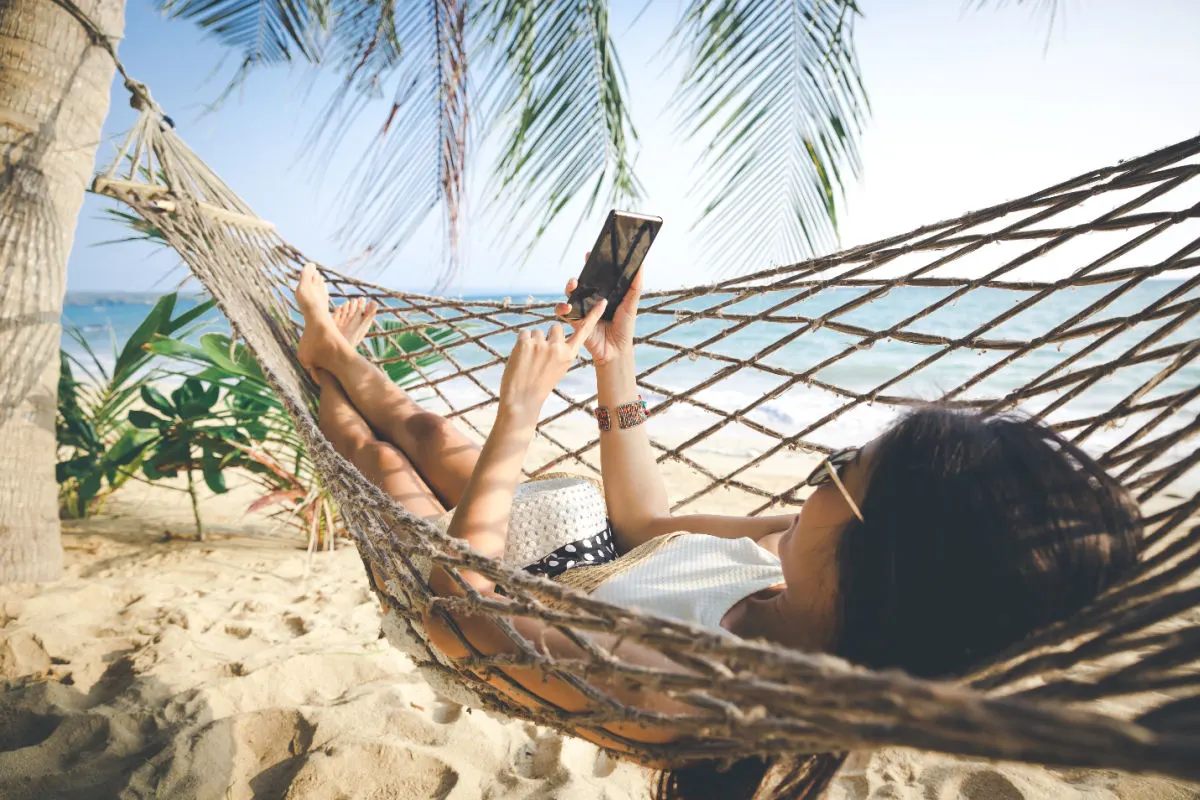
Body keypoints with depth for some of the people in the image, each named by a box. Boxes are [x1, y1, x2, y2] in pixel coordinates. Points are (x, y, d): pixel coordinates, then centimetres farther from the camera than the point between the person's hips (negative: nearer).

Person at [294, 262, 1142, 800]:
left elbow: (460, 595, -39)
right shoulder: (794, 551, -24)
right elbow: (645, 518, -7)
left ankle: (326, 354, 41)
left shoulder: (690, 696, -45)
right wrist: (618, 368, -11)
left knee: (384, 457, 9)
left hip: (501, 616, -5)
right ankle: (333, 352, 44)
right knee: (429, 433, 14)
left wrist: (516, 421, -34)